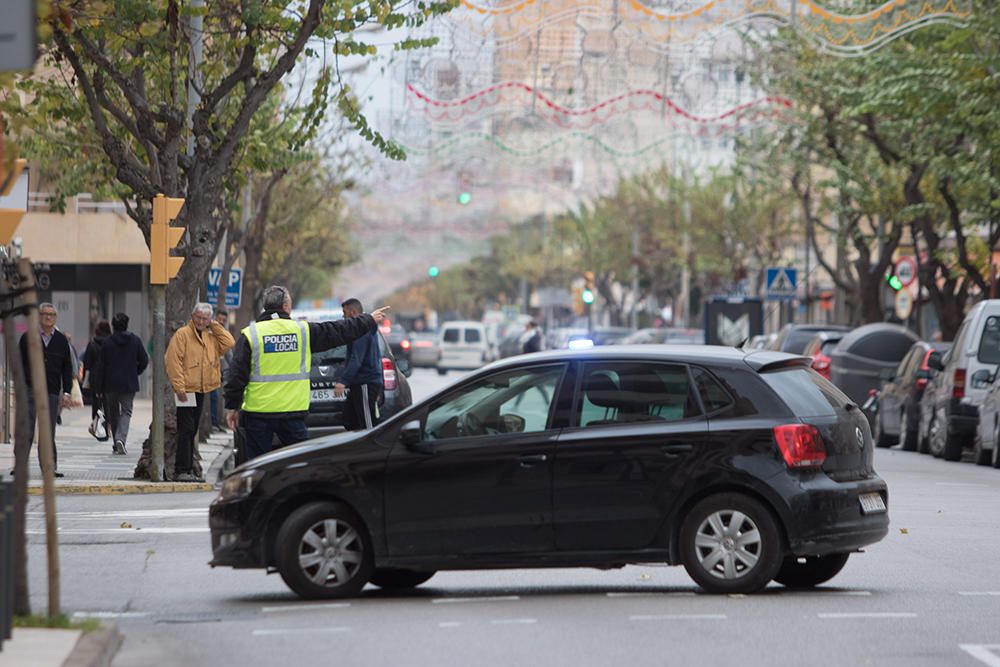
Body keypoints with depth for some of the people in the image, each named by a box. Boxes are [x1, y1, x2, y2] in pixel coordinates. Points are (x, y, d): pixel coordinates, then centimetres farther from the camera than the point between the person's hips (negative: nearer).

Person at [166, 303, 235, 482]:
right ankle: (181, 471, -11)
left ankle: (188, 470, 15)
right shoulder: (183, 334, -7)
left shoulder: (211, 337, 14)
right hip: (186, 391, -7)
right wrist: (179, 387, -19)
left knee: (192, 432, 11)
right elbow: (173, 361, -13)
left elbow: (228, 343, 3)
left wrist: (215, 326, 3)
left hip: (201, 391, 7)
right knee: (186, 430, -11)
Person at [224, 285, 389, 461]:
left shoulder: (250, 335, -3)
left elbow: (237, 374, -4)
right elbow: (340, 331, 12)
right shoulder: (303, 331, 2)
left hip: (258, 414, -1)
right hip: (293, 412, 1)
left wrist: (232, 406, 5)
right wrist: (370, 320, 27)